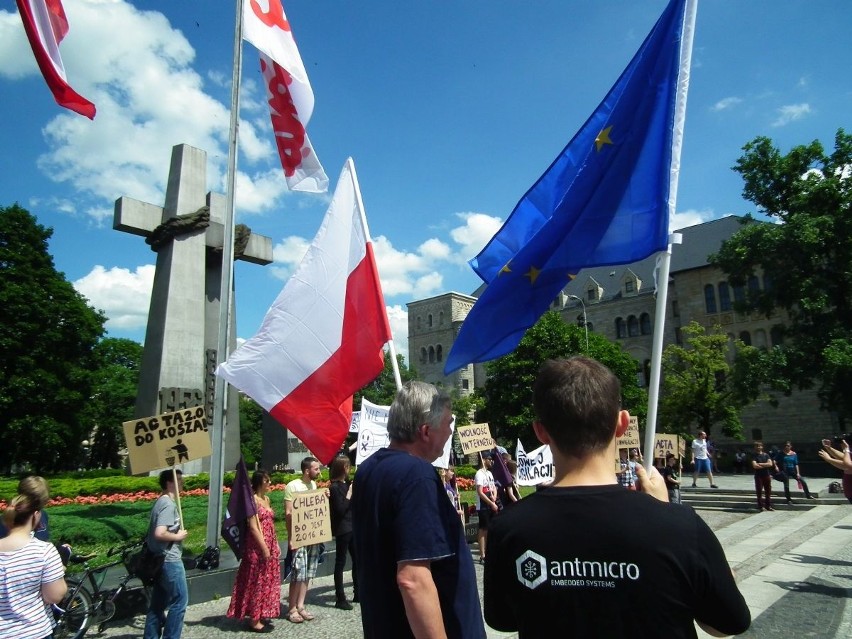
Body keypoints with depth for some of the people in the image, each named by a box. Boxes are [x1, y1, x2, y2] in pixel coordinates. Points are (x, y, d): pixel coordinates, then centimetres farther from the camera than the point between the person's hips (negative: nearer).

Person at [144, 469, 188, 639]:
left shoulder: (160, 502, 12)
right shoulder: (168, 504, -19)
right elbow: (159, 533, -29)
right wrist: (177, 536, -15)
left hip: (160, 560, 10)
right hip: (170, 561, -10)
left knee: (158, 603, 15)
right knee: (180, 600, 0)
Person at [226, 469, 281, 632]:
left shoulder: (266, 499, 11)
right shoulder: (253, 500, -15)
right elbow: (253, 527, -19)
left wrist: (274, 546, 14)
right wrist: (264, 549, -19)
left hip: (269, 547, 8)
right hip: (258, 547, -8)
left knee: (266, 580, 14)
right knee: (257, 581, 0)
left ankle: (260, 614, 26)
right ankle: (254, 620, 10)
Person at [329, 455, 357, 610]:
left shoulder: (347, 483, 8)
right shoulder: (334, 487, -15)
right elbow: (340, 510, -20)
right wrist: (349, 493, -16)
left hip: (352, 527, 8)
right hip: (342, 529, -8)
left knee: (357, 560, 15)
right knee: (340, 563, 1)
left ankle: (357, 593, 27)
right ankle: (340, 599, 9)